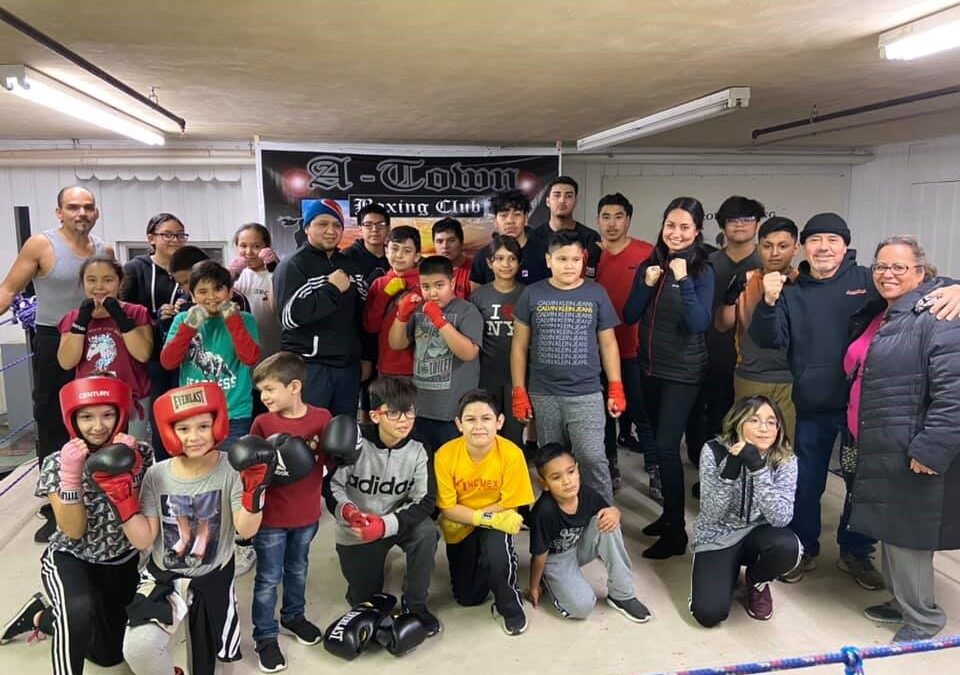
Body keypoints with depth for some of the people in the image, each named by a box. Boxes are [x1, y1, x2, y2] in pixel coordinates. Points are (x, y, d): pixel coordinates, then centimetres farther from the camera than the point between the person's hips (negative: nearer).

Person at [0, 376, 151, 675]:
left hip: (123, 562, 3)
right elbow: (74, 531, -21)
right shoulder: (57, 463, -17)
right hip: (71, 559, -3)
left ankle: (42, 615, 37)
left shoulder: (139, 453, -15)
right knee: (81, 610, -39)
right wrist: (70, 476, -34)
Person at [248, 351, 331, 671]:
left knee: (298, 570, 23)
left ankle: (293, 615, 45)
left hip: (307, 514, 2)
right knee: (268, 578, 10)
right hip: (270, 516, -2)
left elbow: (329, 459, 1)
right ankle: (265, 636, 26)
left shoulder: (321, 418, -10)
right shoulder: (262, 423, -12)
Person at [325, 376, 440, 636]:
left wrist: (385, 525, -32)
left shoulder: (417, 452, -17)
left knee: (426, 532, -31)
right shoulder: (354, 441, -20)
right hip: (355, 533, 0)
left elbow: (425, 502, -19)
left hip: (397, 524, 0)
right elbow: (332, 484, -12)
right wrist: (347, 509, -33)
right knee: (363, 601, 8)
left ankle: (415, 605, -7)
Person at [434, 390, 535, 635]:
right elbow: (447, 509, -16)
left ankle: (510, 608, -3)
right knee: (467, 597, 5)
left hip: (496, 523, -2)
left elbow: (509, 505, -17)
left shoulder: (511, 454, -26)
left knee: (497, 556, -33)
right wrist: (485, 518, -29)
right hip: (460, 529, 2)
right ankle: (484, 567, 38)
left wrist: (468, 516, -21)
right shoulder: (445, 455, -23)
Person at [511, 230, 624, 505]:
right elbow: (519, 346, 5)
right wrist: (519, 392, 1)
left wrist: (616, 389, 2)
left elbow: (608, 344, 8)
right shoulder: (532, 294, 2)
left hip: (587, 394, -1)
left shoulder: (596, 293, 2)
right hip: (543, 395, 1)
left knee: (592, 459, -7)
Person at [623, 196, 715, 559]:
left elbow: (700, 324, -20)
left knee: (667, 447, -9)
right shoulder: (649, 265, 3)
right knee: (660, 443, 14)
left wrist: (683, 280, -27)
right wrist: (647, 285, -14)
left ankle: (676, 532, 4)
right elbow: (629, 317, 0)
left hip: (682, 372, -5)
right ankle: (669, 513, 30)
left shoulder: (702, 271, -9)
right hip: (649, 366, 5)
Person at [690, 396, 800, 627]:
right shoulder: (714, 451, -19)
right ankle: (728, 572, 16)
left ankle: (757, 581, 3)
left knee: (788, 546, -33)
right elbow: (711, 514, -21)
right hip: (717, 537, -1)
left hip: (757, 534, 2)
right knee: (709, 613, -21)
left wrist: (758, 468, -37)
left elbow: (781, 519, -27)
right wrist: (730, 470, -35)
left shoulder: (785, 460, -15)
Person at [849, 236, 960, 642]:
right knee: (891, 530, 19)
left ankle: (922, 618, 21)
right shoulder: (880, 316, 14)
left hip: (913, 455, -9)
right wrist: (861, 437, 22)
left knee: (907, 533, 2)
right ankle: (902, 602, 36)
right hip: (882, 451, 9)